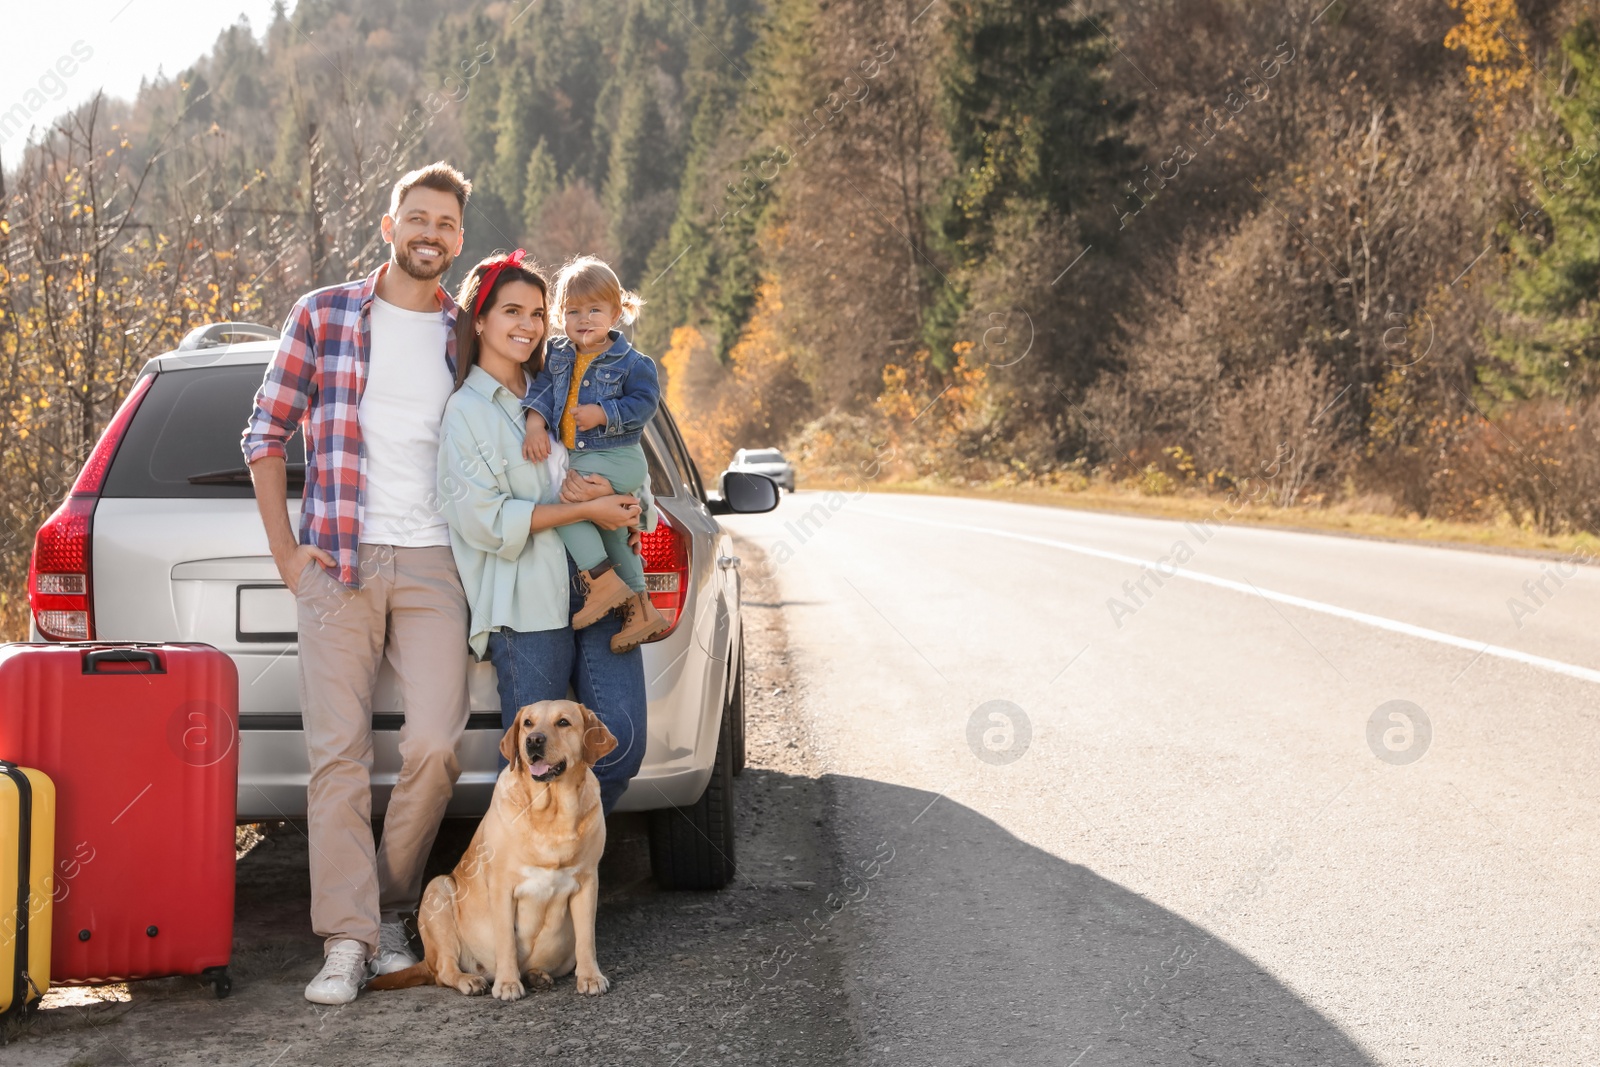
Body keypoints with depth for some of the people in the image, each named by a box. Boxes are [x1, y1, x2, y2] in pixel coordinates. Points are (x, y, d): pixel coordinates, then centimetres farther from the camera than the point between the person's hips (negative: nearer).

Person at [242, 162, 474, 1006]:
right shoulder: (323, 316, 6)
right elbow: (265, 435, 8)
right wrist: (286, 552, 1)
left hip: (433, 564, 1)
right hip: (338, 564, -1)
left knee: (435, 745, -9)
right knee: (338, 749, -6)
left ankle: (389, 908, 10)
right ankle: (347, 939, -4)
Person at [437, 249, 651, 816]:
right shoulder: (466, 411, 3)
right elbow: (482, 518, -9)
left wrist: (609, 492, -8)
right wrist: (585, 509, -11)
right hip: (528, 604, -5)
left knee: (623, 744, -4)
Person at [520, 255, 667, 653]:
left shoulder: (630, 362, -7)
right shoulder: (557, 355, 9)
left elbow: (644, 403, -12)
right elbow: (542, 390, 1)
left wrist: (602, 414, -21)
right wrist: (536, 425, -16)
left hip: (616, 457, -7)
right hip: (576, 458, 7)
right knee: (610, 534, 12)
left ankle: (604, 582, -16)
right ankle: (639, 609, 21)